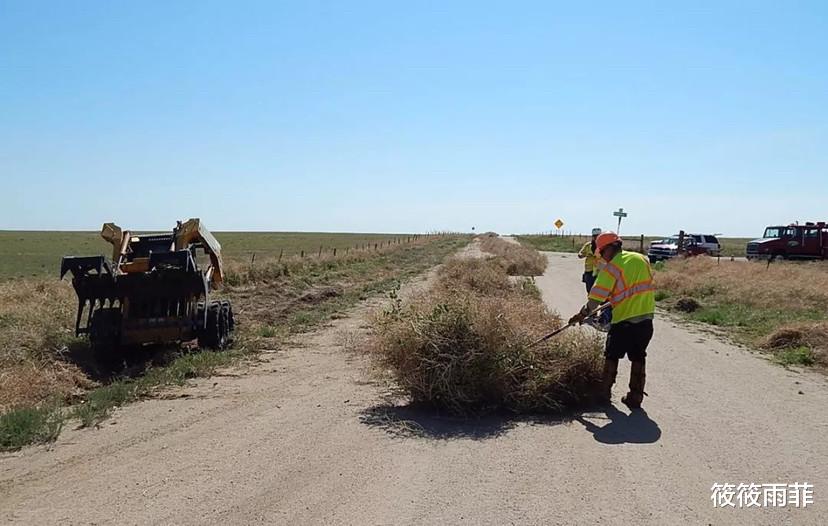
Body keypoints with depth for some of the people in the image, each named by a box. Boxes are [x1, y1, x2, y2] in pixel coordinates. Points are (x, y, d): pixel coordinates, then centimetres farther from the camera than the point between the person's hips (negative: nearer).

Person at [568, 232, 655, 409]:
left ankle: (605, 393, 22)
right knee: (638, 358, 16)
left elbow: (596, 298, -12)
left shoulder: (611, 267, -11)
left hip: (624, 320, -5)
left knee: (611, 356, 15)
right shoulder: (642, 259, 7)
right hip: (646, 318, 5)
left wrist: (582, 315, 3)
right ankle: (636, 397, 19)